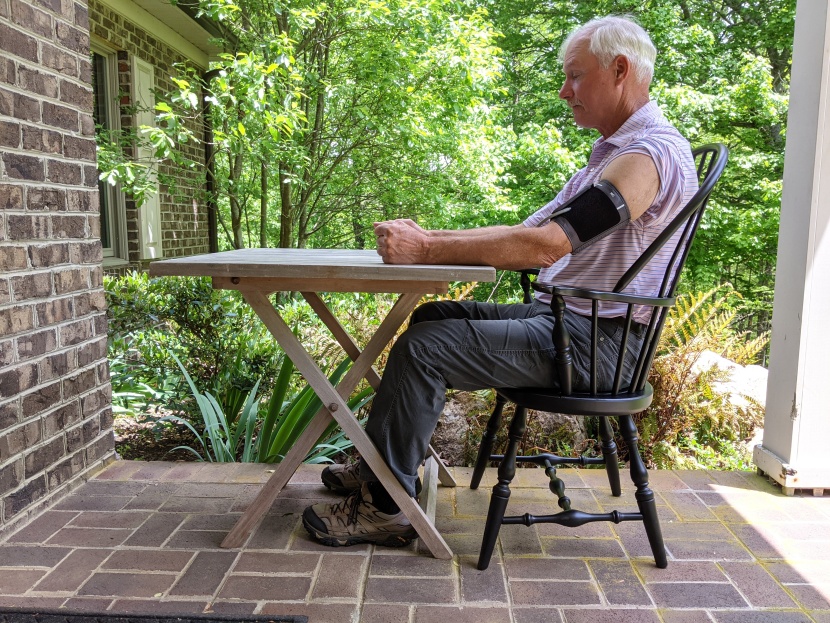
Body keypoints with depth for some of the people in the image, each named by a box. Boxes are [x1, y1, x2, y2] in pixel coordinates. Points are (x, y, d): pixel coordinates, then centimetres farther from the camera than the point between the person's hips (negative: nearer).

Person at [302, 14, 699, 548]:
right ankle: (387, 462, 20)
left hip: (593, 340, -10)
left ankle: (384, 507, -3)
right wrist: (429, 239, 0)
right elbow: (529, 231, 12)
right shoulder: (616, 151, 18)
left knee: (424, 348, -17)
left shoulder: (652, 153, -16)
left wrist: (425, 251, -23)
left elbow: (544, 244, -28)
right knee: (432, 317, 12)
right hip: (561, 315, 10)